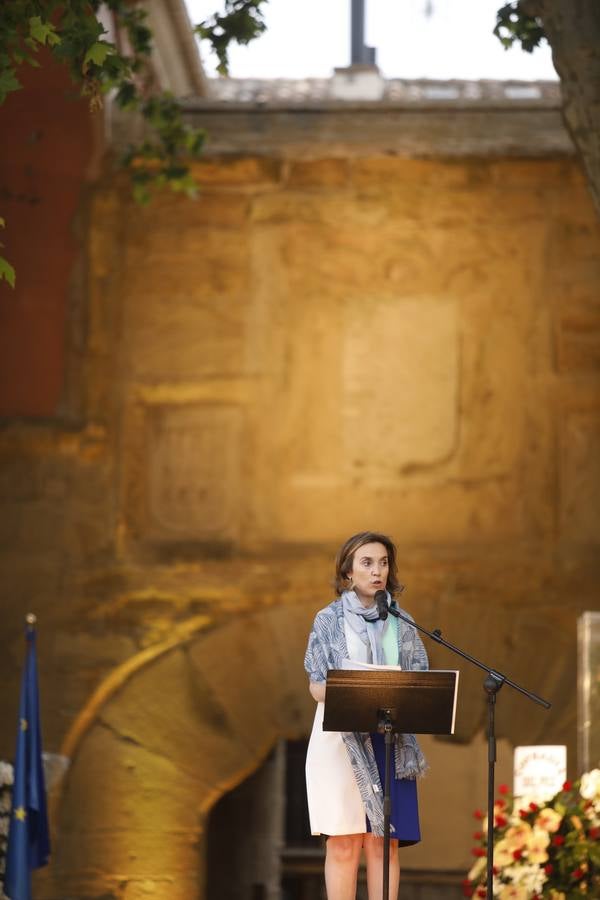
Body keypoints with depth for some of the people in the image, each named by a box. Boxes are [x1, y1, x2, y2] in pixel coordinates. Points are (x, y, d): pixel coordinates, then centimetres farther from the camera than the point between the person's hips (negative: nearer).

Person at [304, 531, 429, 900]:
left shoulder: (402, 623, 11)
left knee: (384, 841, -2)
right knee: (344, 842, -6)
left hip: (389, 741, 2)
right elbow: (317, 684, 0)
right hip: (340, 739, -2)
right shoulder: (329, 620, 4)